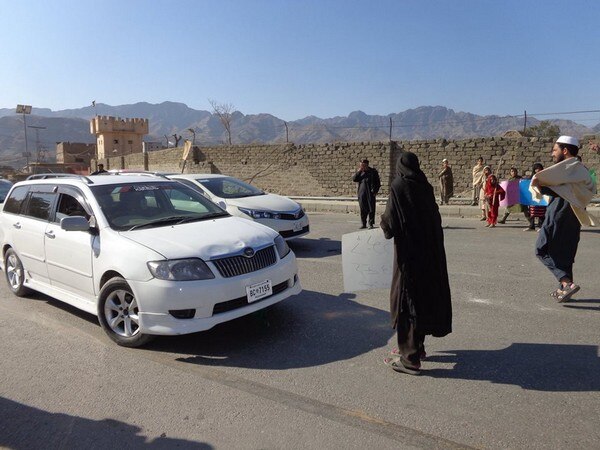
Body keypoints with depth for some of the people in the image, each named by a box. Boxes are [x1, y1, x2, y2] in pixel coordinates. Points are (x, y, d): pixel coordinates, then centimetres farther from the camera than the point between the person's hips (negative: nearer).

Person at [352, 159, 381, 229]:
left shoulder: (373, 171, 2)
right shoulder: (360, 172, 12)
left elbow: (378, 182, 4)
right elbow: (354, 179, 0)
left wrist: (376, 191, -5)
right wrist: (359, 171, -6)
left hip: (370, 194, -3)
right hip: (362, 194, 3)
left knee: (371, 209, -2)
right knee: (363, 210, 4)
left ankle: (371, 224, 5)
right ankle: (364, 224, 13)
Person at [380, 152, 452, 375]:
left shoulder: (399, 188, -13)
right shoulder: (425, 187, 5)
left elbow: (390, 225, -17)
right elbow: (435, 218, 10)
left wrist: (383, 222, 6)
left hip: (408, 253, -7)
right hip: (430, 253, 7)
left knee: (406, 301, 1)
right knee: (425, 296, 18)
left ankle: (410, 358, 7)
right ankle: (417, 346, 33)